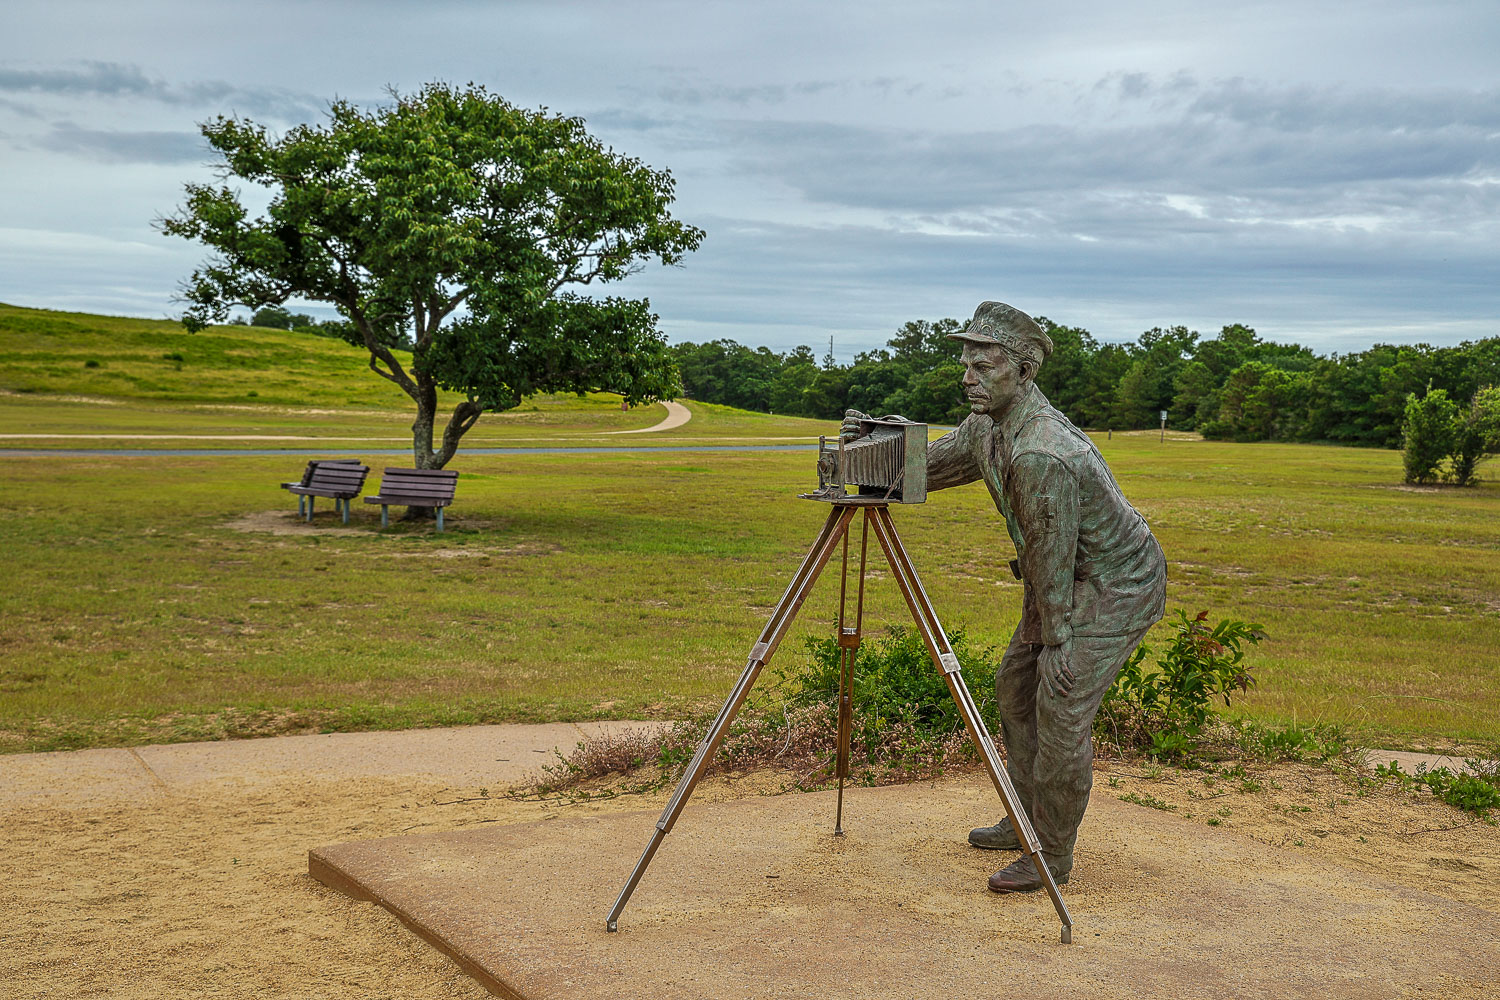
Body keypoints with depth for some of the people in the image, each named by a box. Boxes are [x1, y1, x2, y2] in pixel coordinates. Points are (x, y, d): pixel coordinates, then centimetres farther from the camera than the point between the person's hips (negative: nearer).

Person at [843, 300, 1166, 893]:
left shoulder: (1042, 453, -33)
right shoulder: (987, 429, -2)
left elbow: (1051, 557, -26)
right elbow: (926, 468, 8)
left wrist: (1056, 643, -18)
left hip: (1116, 585, -10)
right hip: (1067, 581, 10)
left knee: (1061, 708, -13)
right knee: (1015, 687, 14)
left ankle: (1052, 856, 1)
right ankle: (1028, 822, 28)